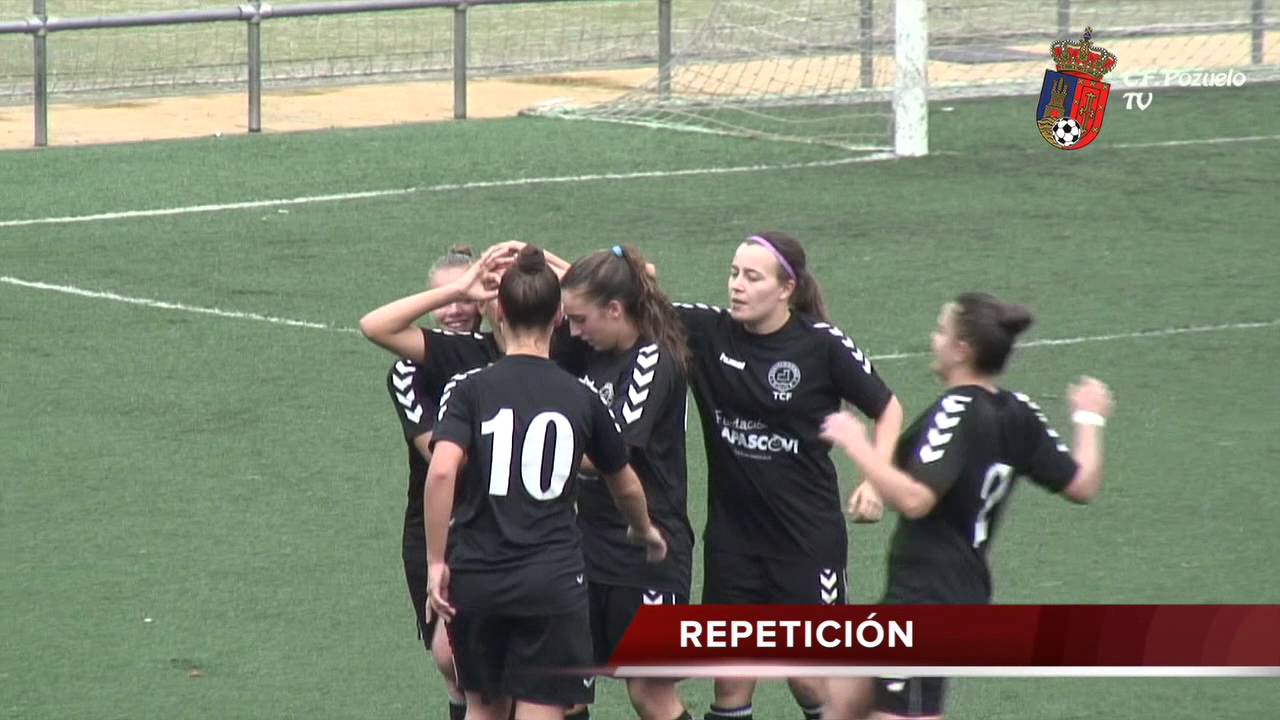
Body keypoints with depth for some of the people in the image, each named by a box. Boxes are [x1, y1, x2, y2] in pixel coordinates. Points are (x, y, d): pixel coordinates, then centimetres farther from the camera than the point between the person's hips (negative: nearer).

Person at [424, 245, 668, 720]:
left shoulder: (471, 390, -3)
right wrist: (645, 532, 41)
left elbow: (441, 471, -20)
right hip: (553, 581, -1)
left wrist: (437, 560, -11)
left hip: (477, 577, 1)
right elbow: (625, 486, 19)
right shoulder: (580, 399, 4)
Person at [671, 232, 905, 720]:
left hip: (808, 533, -3)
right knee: (730, 680, 5)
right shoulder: (709, 332, -4)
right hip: (732, 531, 3)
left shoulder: (822, 345, -11)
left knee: (808, 675, 1)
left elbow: (887, 409, 1)